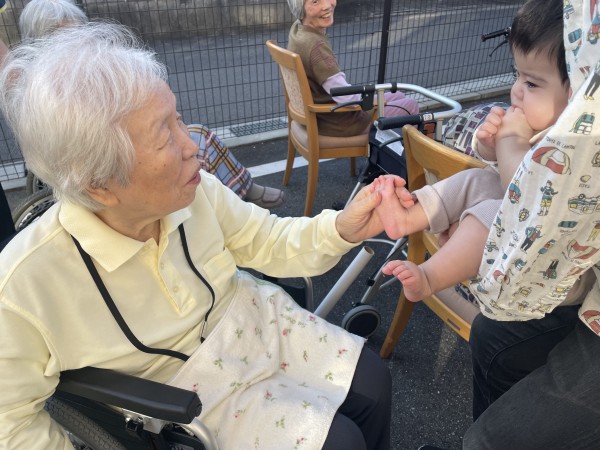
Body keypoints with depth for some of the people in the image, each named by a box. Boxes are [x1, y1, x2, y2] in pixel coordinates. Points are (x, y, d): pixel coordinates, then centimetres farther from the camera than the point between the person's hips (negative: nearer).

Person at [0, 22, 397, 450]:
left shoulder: (195, 190, -19)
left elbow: (268, 242, -4)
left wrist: (342, 229, -22)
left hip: (256, 322, 4)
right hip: (189, 388, -3)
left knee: (373, 384, 3)